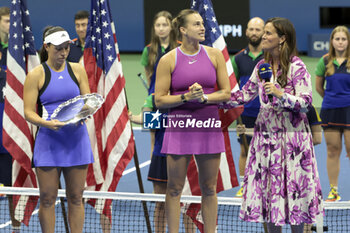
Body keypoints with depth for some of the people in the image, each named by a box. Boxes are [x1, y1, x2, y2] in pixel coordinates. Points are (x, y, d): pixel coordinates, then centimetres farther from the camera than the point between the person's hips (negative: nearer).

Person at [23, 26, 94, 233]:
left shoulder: (78, 70, 8)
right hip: (48, 140, -2)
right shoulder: (36, 75, -1)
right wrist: (46, 123, -23)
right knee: (48, 198, 0)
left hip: (77, 140, 3)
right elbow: (28, 112, -4)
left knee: (76, 197, 6)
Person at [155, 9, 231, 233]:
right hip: (179, 127, -2)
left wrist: (204, 97, -11)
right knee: (175, 188, 2)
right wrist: (186, 97, -15)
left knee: (209, 188, 6)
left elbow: (226, 93, 5)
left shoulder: (214, 55, 5)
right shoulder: (169, 60, -1)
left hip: (209, 126, 2)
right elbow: (159, 100, -2)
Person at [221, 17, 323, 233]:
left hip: (291, 134, -6)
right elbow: (246, 94, 16)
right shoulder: (262, 66, 9)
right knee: (267, 184, 6)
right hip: (266, 132, 6)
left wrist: (281, 94, -25)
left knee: (293, 184, -2)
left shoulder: (297, 67, -10)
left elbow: (306, 102, -14)